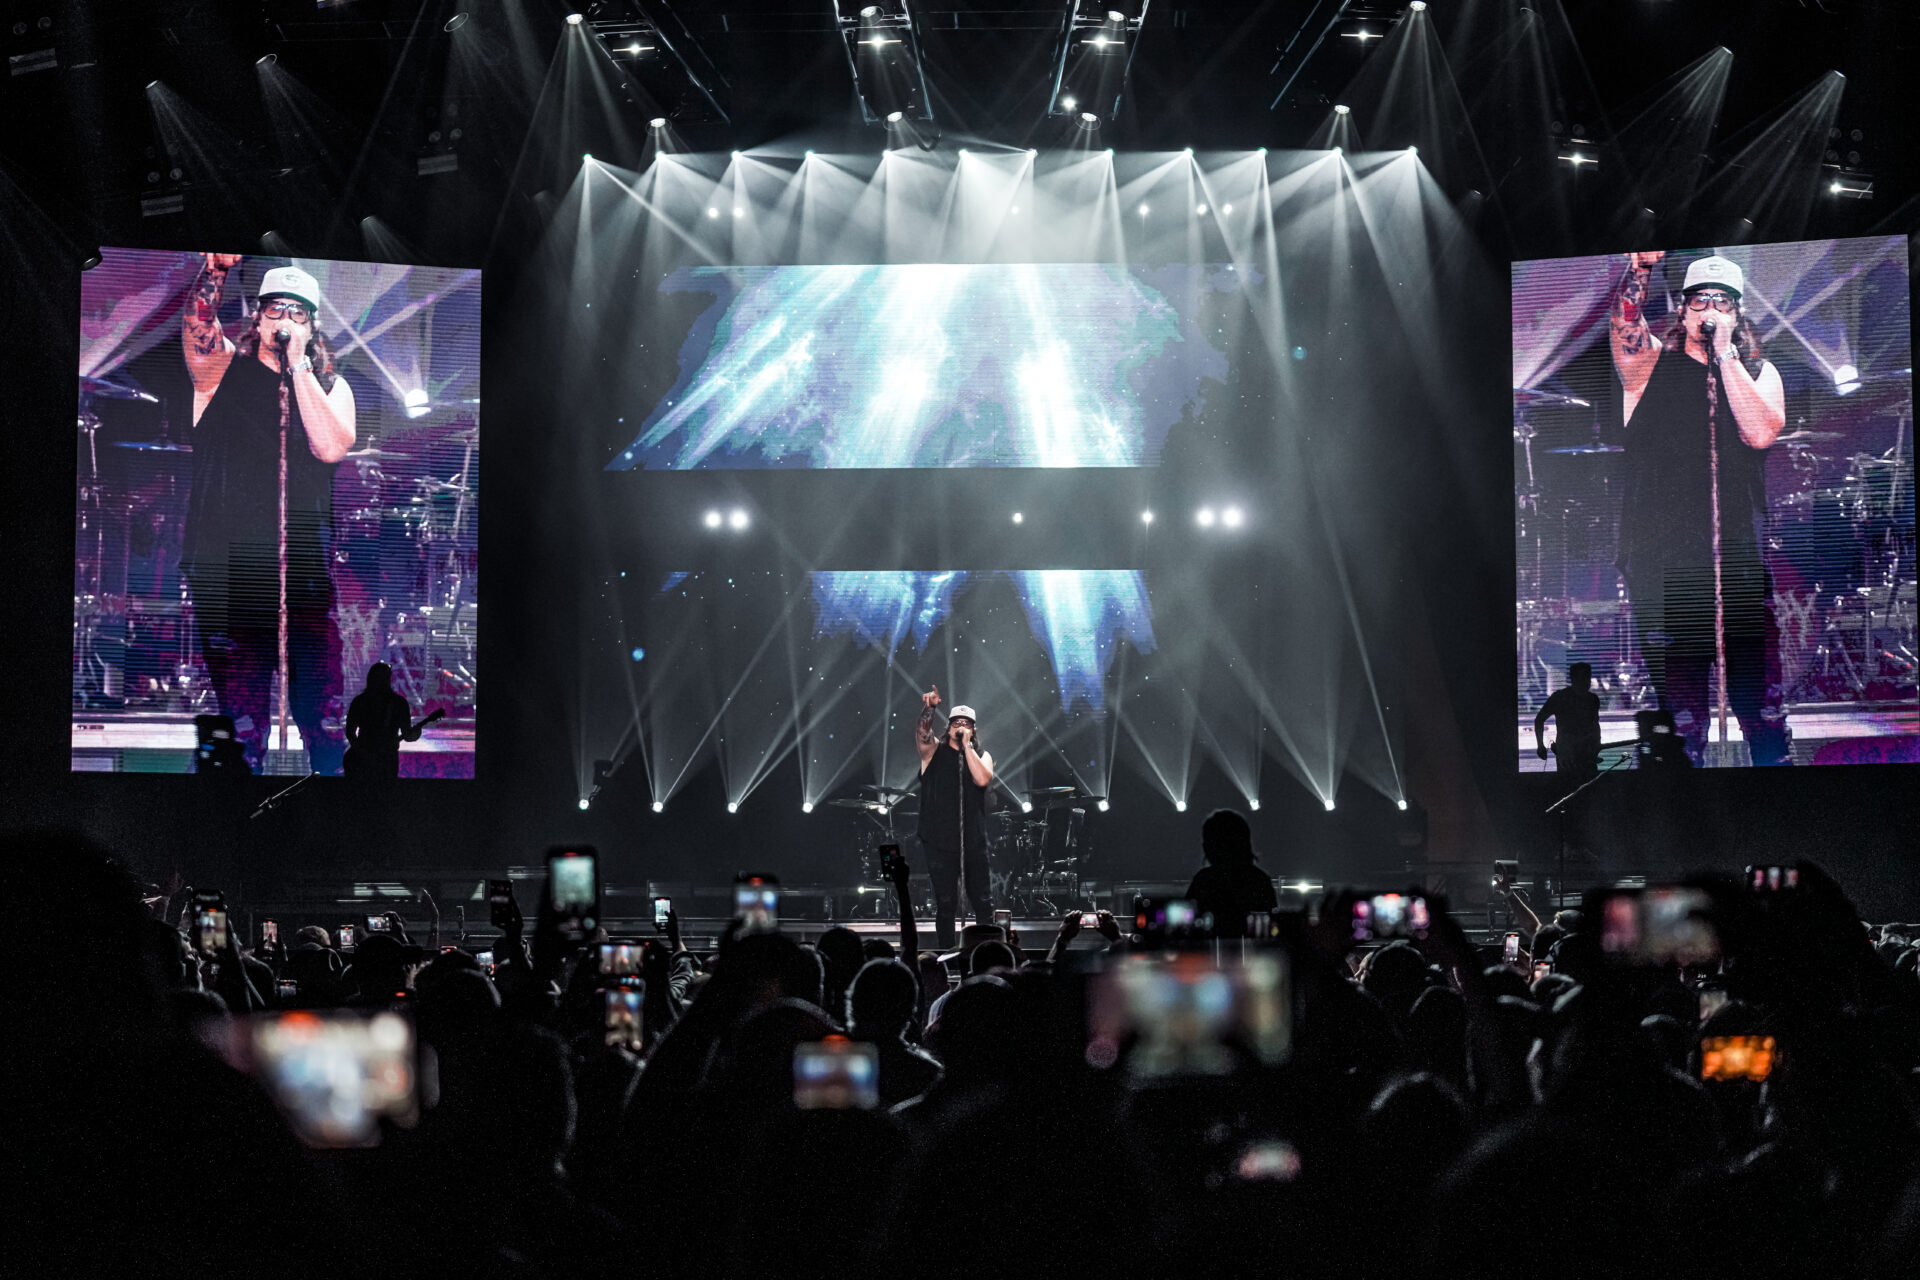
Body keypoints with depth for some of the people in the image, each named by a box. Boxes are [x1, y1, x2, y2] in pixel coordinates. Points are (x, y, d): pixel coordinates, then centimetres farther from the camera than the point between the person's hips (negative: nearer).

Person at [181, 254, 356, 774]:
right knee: (242, 714, -1)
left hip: (306, 570, 1)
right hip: (227, 569, -1)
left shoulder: (330, 386, 13)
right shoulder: (222, 369, 10)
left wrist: (298, 364, -6)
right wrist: (217, 267, -26)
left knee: (321, 704, -4)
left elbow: (332, 447, -5)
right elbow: (198, 328, -10)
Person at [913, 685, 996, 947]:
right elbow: (922, 733, -14)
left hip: (974, 839, 2)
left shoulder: (982, 755, 12)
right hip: (940, 839, -2)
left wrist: (966, 746, -6)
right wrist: (927, 708, -33)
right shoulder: (933, 750, 7)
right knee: (945, 902, 1)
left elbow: (982, 779, -8)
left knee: (983, 901, 1)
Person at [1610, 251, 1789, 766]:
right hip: (1661, 563, -1)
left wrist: (1725, 355, -7)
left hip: (1740, 562, 1)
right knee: (1681, 709, 1)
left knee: (1760, 702, -4)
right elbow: (1625, 322, -12)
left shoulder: (1759, 373, 13)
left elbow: (1761, 433, -6)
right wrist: (1642, 263, -27)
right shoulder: (1649, 366, 9)